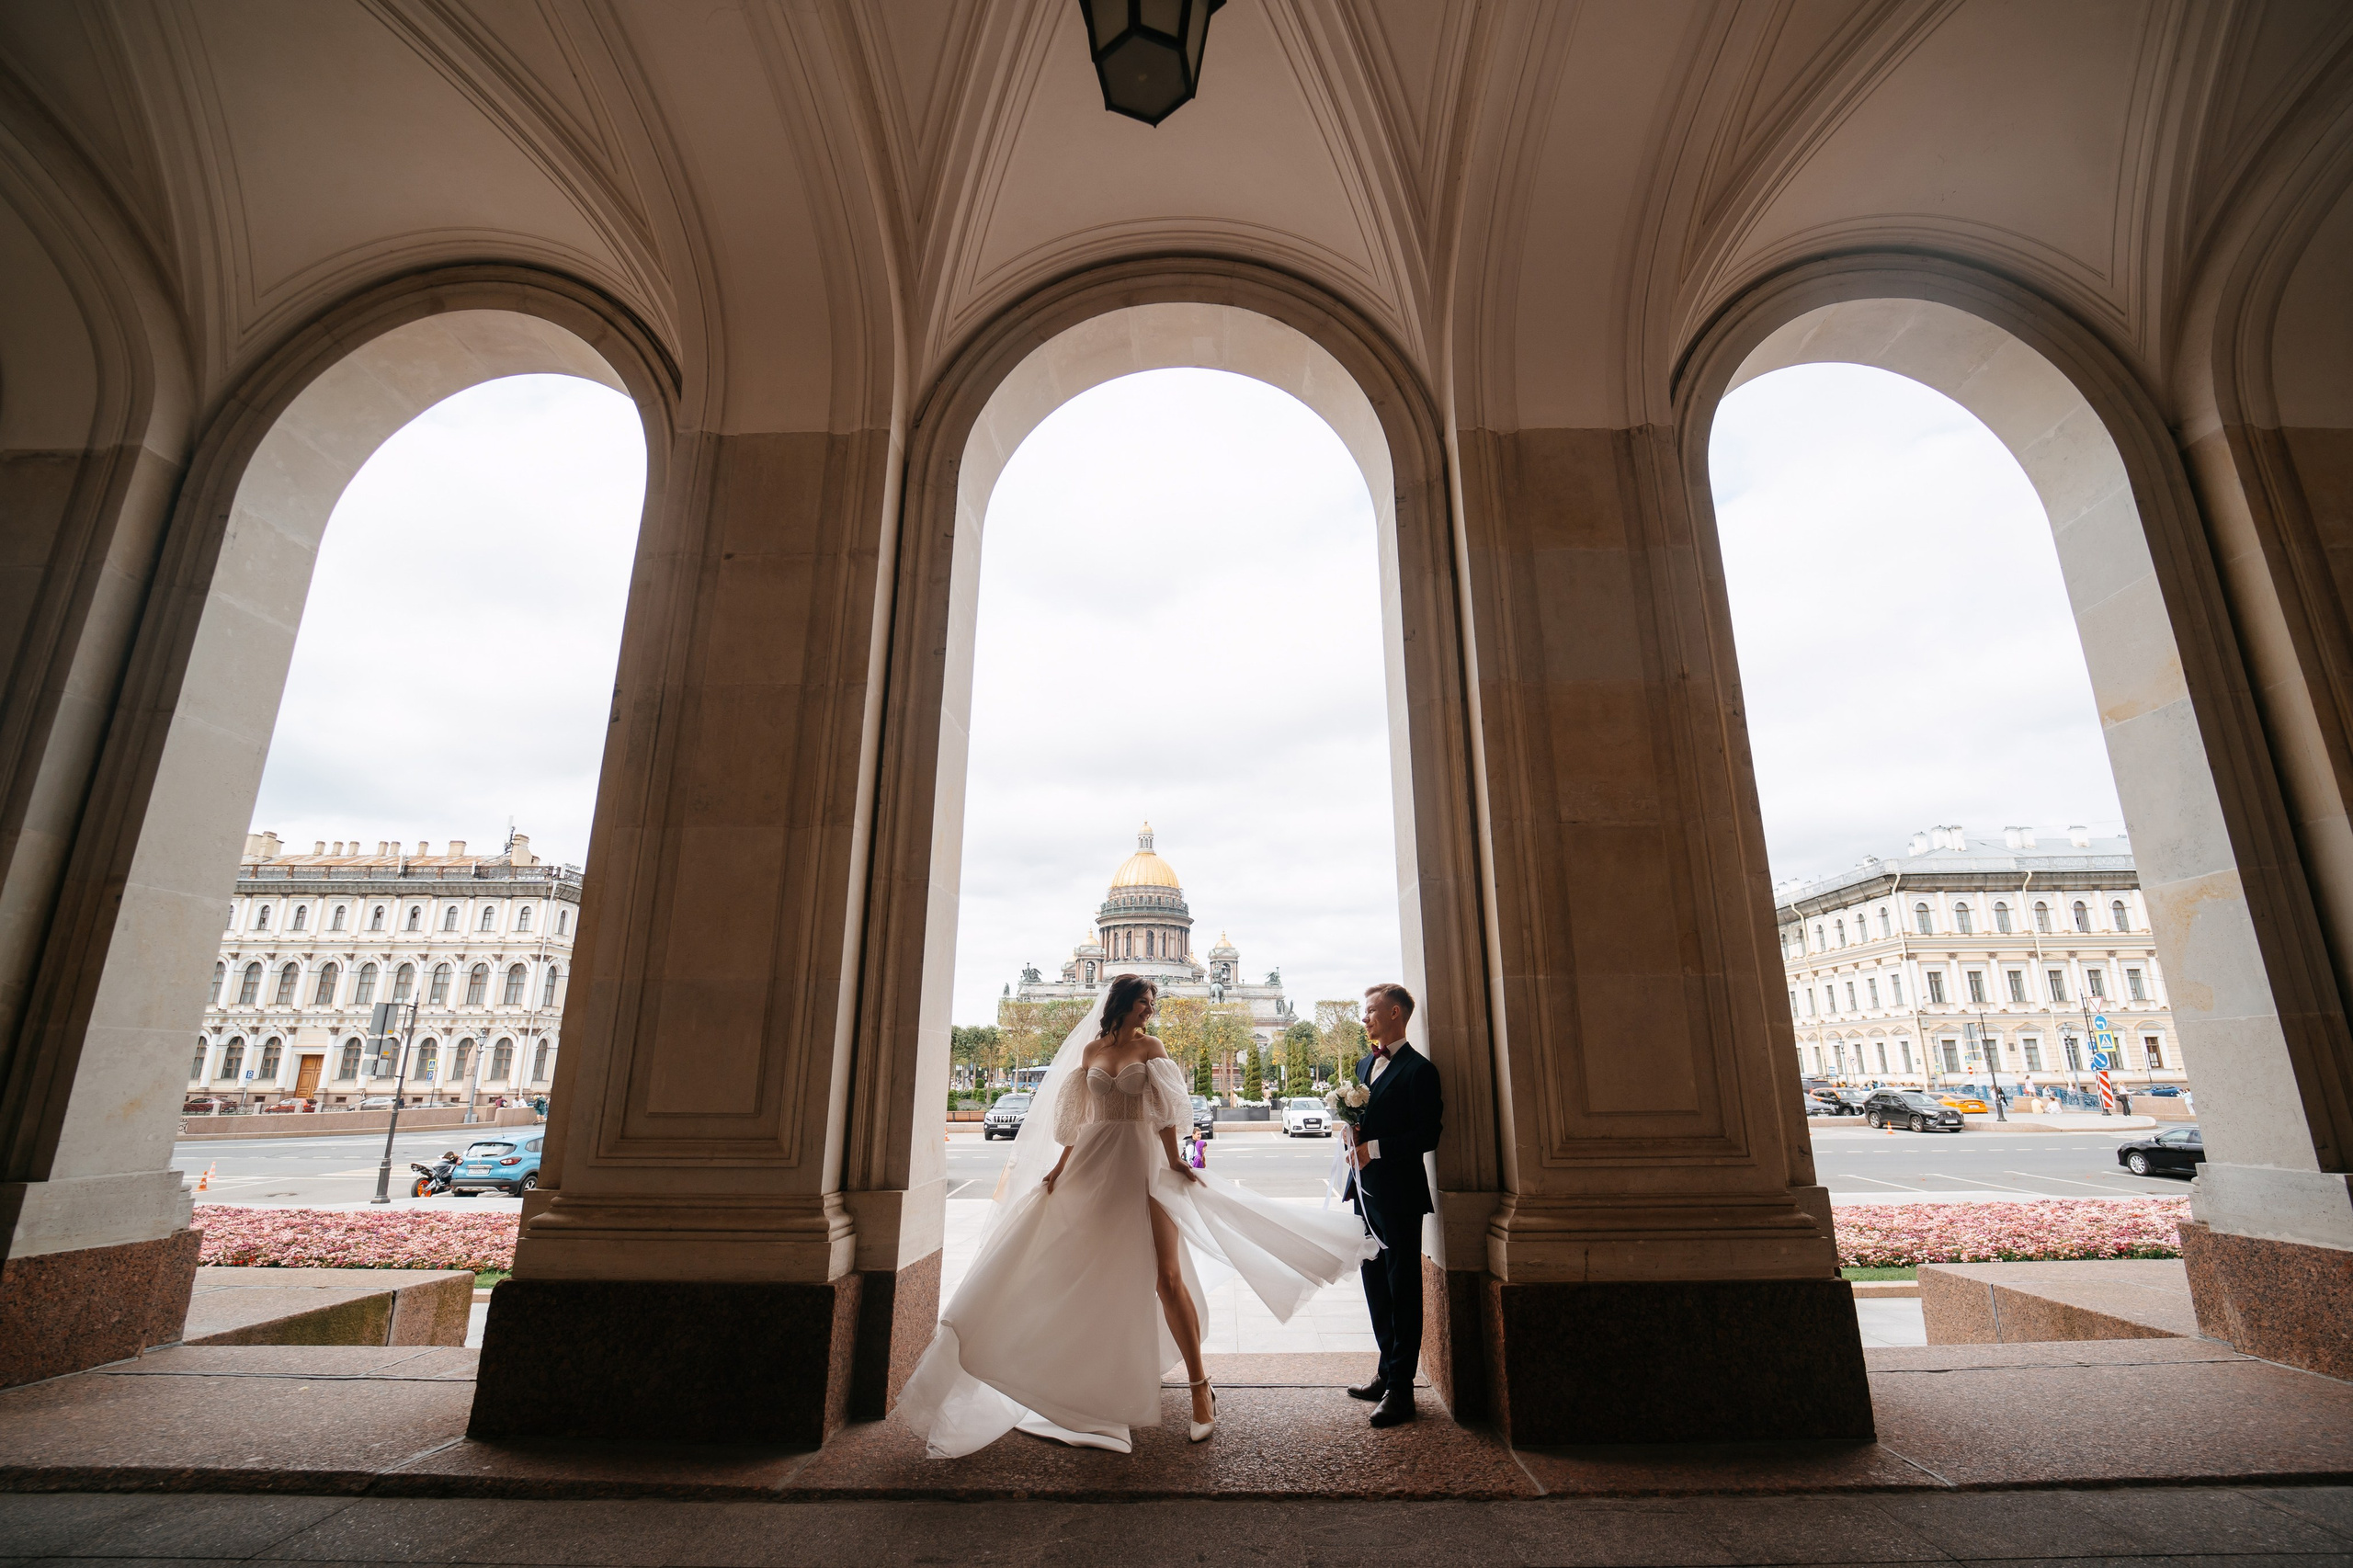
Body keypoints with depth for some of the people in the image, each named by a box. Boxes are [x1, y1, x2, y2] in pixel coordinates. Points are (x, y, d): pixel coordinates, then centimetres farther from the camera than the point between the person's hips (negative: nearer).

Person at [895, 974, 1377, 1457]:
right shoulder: (1091, 1050, 10)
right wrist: (1059, 1167, 9)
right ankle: (1101, 1384, 30)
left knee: (1167, 1277, -8)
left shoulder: (1151, 1047, 2)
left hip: (1142, 1165, -3)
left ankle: (1200, 1386, 1)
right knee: (1094, 1277, 11)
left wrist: (1175, 1162, -15)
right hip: (1094, 1166, 3)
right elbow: (1077, 1117, 13)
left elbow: (1164, 1111, -5)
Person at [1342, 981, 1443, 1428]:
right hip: (1366, 1190, 8)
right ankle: (1387, 1372, 30)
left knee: (1403, 1289, 1)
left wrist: (1375, 1148, -19)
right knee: (1376, 1285, 16)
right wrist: (1351, 1136, 6)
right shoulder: (1364, 1064, 14)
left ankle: (1400, 1388, 10)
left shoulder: (1418, 1069, -12)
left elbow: (1427, 1135, -17)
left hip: (1399, 1194, -8)